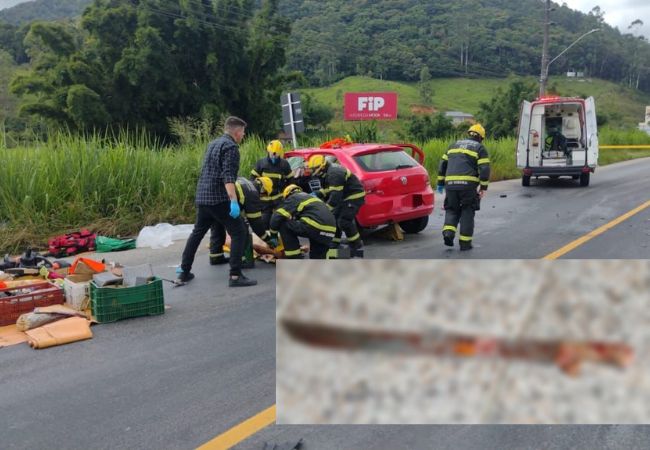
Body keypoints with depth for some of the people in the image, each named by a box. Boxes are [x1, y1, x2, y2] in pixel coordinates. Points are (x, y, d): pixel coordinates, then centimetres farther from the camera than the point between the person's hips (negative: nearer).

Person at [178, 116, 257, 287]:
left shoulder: (213, 144, 20)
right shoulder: (231, 146, -9)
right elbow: (228, 176, -21)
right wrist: (234, 201, -28)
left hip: (202, 197, 9)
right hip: (219, 198, -9)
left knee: (197, 233, 20)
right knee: (238, 233, -5)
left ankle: (184, 271, 25)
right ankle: (235, 276, -12)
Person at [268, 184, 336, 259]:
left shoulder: (293, 198, 13)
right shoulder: (311, 197, 36)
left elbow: (278, 216, 4)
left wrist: (273, 233, 20)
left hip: (316, 226, -7)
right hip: (330, 230, 7)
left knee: (284, 225, 10)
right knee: (317, 258, 25)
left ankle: (294, 261, 9)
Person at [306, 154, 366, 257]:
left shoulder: (334, 174, -26)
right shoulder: (330, 171, 8)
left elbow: (335, 196, -31)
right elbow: (327, 189, 17)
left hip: (355, 197, -11)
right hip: (346, 197, 11)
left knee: (344, 222, -17)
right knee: (335, 218, 14)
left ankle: (358, 248, -9)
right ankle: (334, 245, 25)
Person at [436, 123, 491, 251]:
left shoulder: (454, 145, 21)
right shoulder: (480, 148, 7)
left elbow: (443, 164, 17)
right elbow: (484, 169, -5)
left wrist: (440, 183, 20)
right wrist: (483, 187, 1)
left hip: (451, 183, 3)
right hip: (468, 184, -3)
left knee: (452, 210, 16)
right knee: (467, 212, 8)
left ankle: (448, 233, -7)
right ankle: (465, 242, 8)